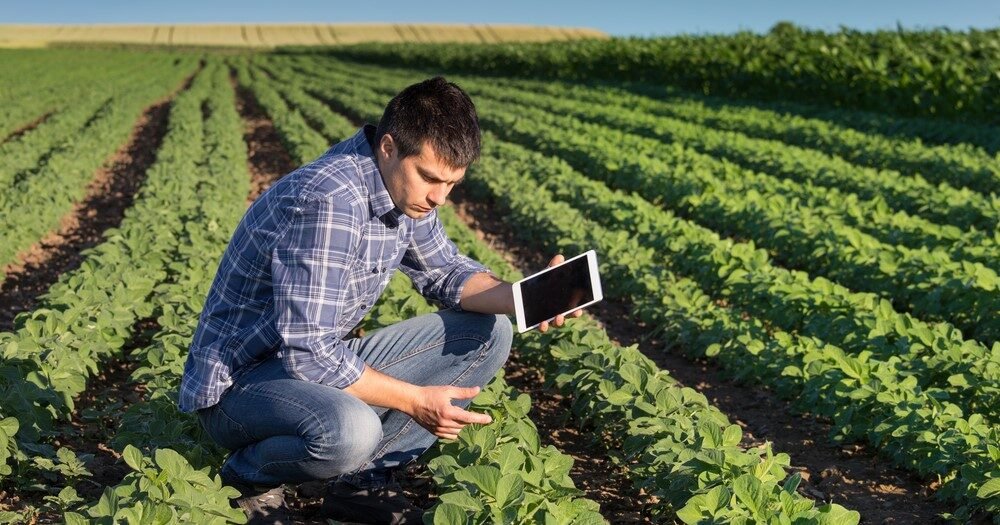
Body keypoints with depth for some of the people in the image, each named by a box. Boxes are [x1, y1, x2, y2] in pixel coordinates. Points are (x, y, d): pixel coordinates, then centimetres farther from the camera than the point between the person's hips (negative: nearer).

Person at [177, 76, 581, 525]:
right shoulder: (326, 201, -30)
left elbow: (444, 271, 10)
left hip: (323, 361, 9)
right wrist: (415, 400, -23)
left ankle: (363, 479, 1)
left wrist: (521, 299, -9)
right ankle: (247, 477, -5)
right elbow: (308, 353, -30)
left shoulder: (403, 185, -3)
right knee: (349, 432, -41)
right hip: (238, 381, -9)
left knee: (488, 333, 0)